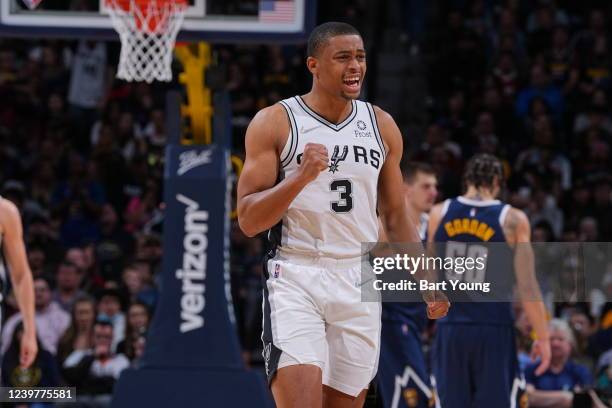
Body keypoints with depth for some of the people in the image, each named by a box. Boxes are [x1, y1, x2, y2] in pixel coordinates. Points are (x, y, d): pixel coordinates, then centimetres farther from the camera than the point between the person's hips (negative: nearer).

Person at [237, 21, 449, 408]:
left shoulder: (382, 126, 11)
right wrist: (301, 176, -21)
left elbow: (396, 216, 19)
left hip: (359, 286, 4)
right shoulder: (274, 123, -3)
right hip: (295, 280, -4)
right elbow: (248, 221, -7)